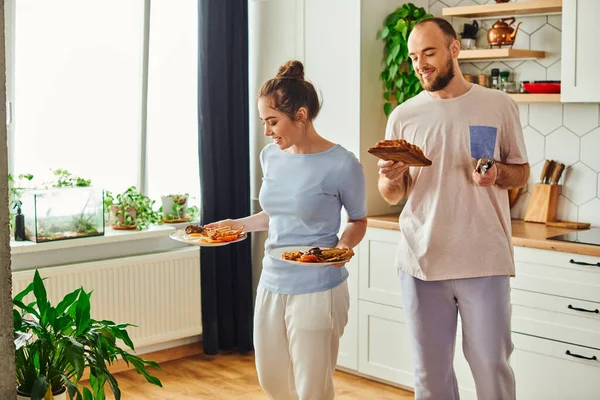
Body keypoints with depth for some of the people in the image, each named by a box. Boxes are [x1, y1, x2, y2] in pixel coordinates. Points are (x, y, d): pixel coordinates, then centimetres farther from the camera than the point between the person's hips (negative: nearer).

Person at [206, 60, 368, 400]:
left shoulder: (342, 164, -15)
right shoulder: (271, 157, 3)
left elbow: (359, 221, -1)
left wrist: (345, 245, -21)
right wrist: (238, 224, 4)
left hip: (317, 290, -6)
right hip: (272, 285, 6)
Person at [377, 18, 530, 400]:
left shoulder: (499, 106, 1)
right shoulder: (403, 116, 5)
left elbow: (522, 172, 9)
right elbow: (392, 196, 10)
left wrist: (498, 173, -13)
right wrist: (390, 177, -13)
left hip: (484, 261, -1)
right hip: (421, 261, 2)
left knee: (492, 366, 4)